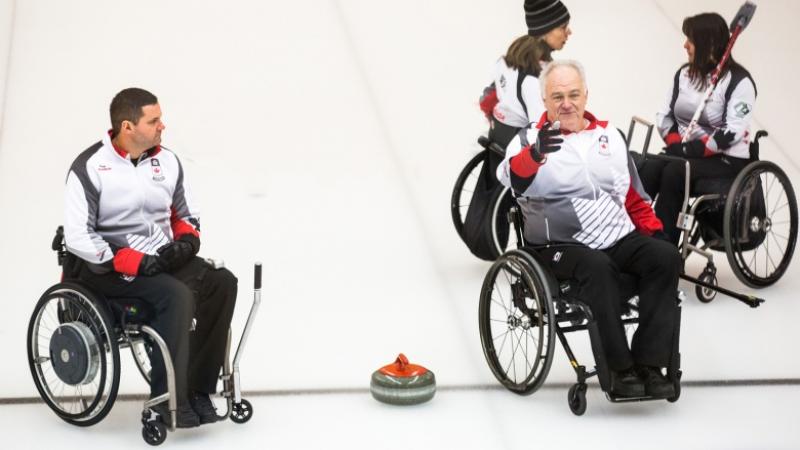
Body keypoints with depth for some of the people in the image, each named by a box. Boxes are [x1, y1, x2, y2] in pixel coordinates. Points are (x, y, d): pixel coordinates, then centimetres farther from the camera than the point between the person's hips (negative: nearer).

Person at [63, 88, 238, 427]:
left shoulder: (167, 161, 6)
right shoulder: (90, 167, -12)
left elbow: (187, 214, 20)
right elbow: (78, 238, -16)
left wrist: (186, 240, -3)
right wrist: (137, 263, -21)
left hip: (163, 258, 6)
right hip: (111, 268, -6)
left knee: (222, 284, -19)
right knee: (177, 295, -31)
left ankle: (198, 387, -16)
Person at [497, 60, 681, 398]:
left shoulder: (609, 136, 17)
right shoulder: (530, 139, 1)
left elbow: (633, 194, 24)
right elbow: (513, 177, -22)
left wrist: (654, 231, 11)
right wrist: (535, 153, -43)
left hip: (620, 239, 5)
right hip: (562, 247, -5)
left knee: (665, 257, -22)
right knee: (598, 267, -35)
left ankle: (649, 364, -23)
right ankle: (620, 370, -29)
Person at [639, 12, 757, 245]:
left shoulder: (738, 80, -10)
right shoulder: (684, 74, 11)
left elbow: (733, 131, -19)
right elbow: (665, 115, 11)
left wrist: (691, 150, -21)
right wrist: (676, 144, -8)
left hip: (726, 161, -6)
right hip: (687, 153, 6)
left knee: (674, 172, -32)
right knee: (648, 169, -25)